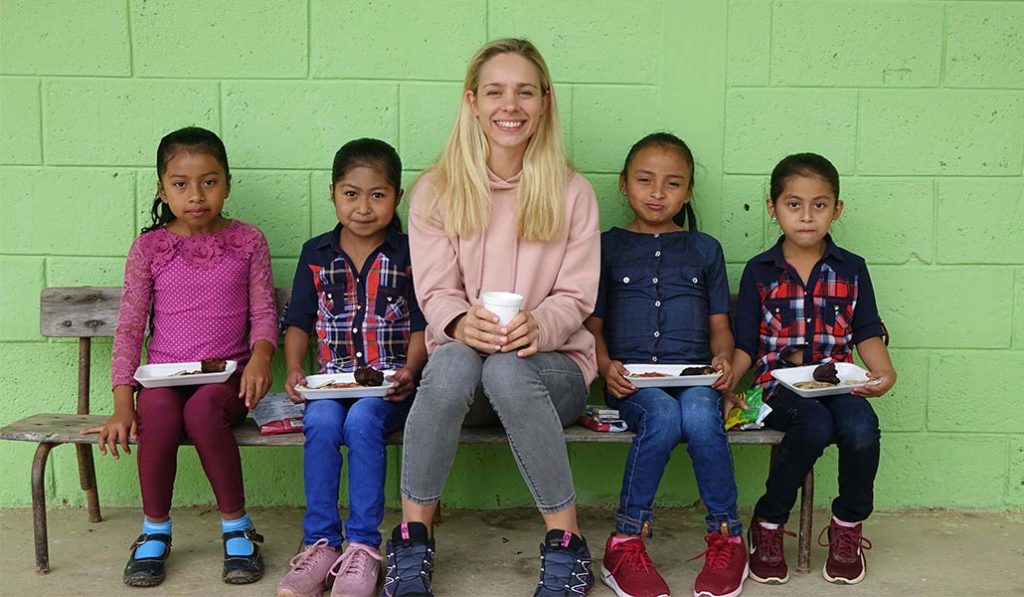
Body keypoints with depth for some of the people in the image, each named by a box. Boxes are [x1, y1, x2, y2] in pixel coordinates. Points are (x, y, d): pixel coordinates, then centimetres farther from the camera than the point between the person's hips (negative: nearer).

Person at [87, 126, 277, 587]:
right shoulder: (149, 247, 7)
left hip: (225, 376, -1)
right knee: (159, 409, -34)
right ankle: (155, 531, -10)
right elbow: (129, 326, 4)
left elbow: (263, 312, 7)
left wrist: (260, 356, -16)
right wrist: (122, 403, -6)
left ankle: (237, 528, -15)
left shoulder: (247, 241, 7)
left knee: (201, 409, -35)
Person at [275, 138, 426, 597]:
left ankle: (363, 546, -22)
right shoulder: (316, 254, 12)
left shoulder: (408, 254, 5)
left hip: (389, 382, -2)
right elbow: (299, 322, 14)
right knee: (321, 422, -30)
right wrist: (293, 370, -3)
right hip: (332, 380, 2)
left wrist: (409, 371, -14)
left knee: (362, 420, -32)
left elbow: (422, 324, 3)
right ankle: (320, 543, -19)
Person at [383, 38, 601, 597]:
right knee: (453, 361, -36)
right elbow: (436, 292, -1)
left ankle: (566, 545, -21)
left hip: (552, 360, 0)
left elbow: (575, 297, 0)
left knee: (507, 370, -36)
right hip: (462, 359, 1)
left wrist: (536, 327, -23)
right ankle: (411, 543, -20)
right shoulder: (435, 192, 4)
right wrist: (462, 324, -26)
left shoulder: (571, 193, 4)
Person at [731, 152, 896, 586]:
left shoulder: (851, 270, 12)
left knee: (861, 429, -30)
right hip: (778, 382, -2)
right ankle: (767, 526, -9)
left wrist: (885, 372, -10)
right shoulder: (759, 272, 7)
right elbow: (745, 345, 6)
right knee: (815, 426, -33)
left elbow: (867, 334, 10)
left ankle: (847, 526, 1)